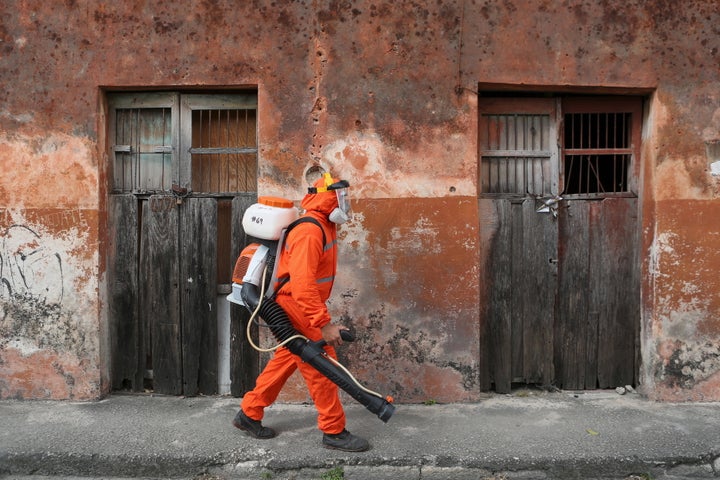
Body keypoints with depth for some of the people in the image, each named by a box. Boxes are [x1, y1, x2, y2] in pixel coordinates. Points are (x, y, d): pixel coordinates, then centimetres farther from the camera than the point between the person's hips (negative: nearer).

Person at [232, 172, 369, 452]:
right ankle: (333, 432, 11)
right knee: (321, 366, -2)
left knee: (285, 361, 18)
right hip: (295, 309, -10)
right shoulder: (310, 232, -23)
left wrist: (321, 316, 22)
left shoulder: (324, 227, 10)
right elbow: (302, 284, -31)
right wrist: (324, 324, -31)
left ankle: (249, 414, 32)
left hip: (300, 307, 10)